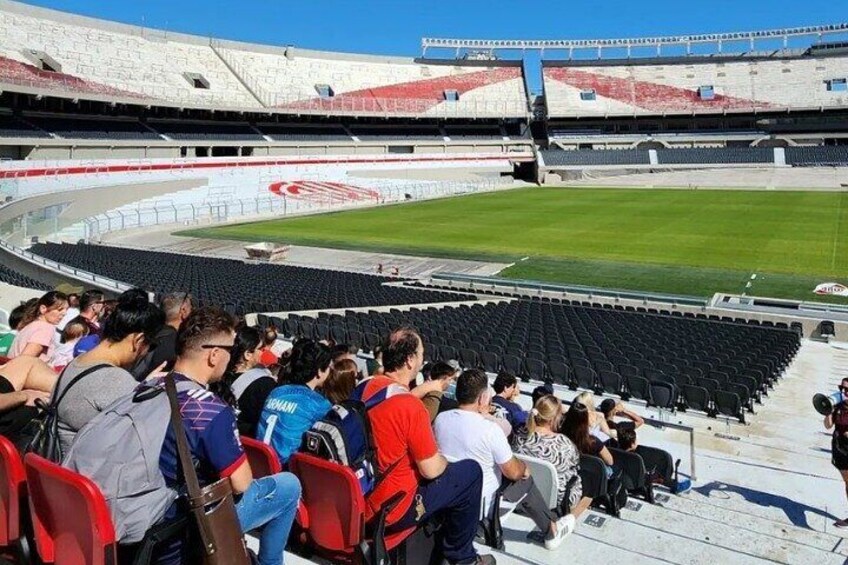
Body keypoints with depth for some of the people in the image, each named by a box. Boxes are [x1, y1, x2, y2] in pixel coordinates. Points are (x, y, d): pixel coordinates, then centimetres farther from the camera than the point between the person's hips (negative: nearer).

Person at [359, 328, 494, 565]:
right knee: (471, 471, 7)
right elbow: (431, 470, -18)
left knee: (440, 468, 27)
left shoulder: (363, 388, -4)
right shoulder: (411, 405, -26)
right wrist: (443, 460, 3)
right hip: (390, 511, -8)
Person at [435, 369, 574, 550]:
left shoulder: (440, 419, -10)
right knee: (525, 480, 19)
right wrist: (524, 467, 8)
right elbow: (513, 472, -15)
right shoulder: (489, 429, -26)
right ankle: (552, 531, 36)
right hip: (480, 504, -6)